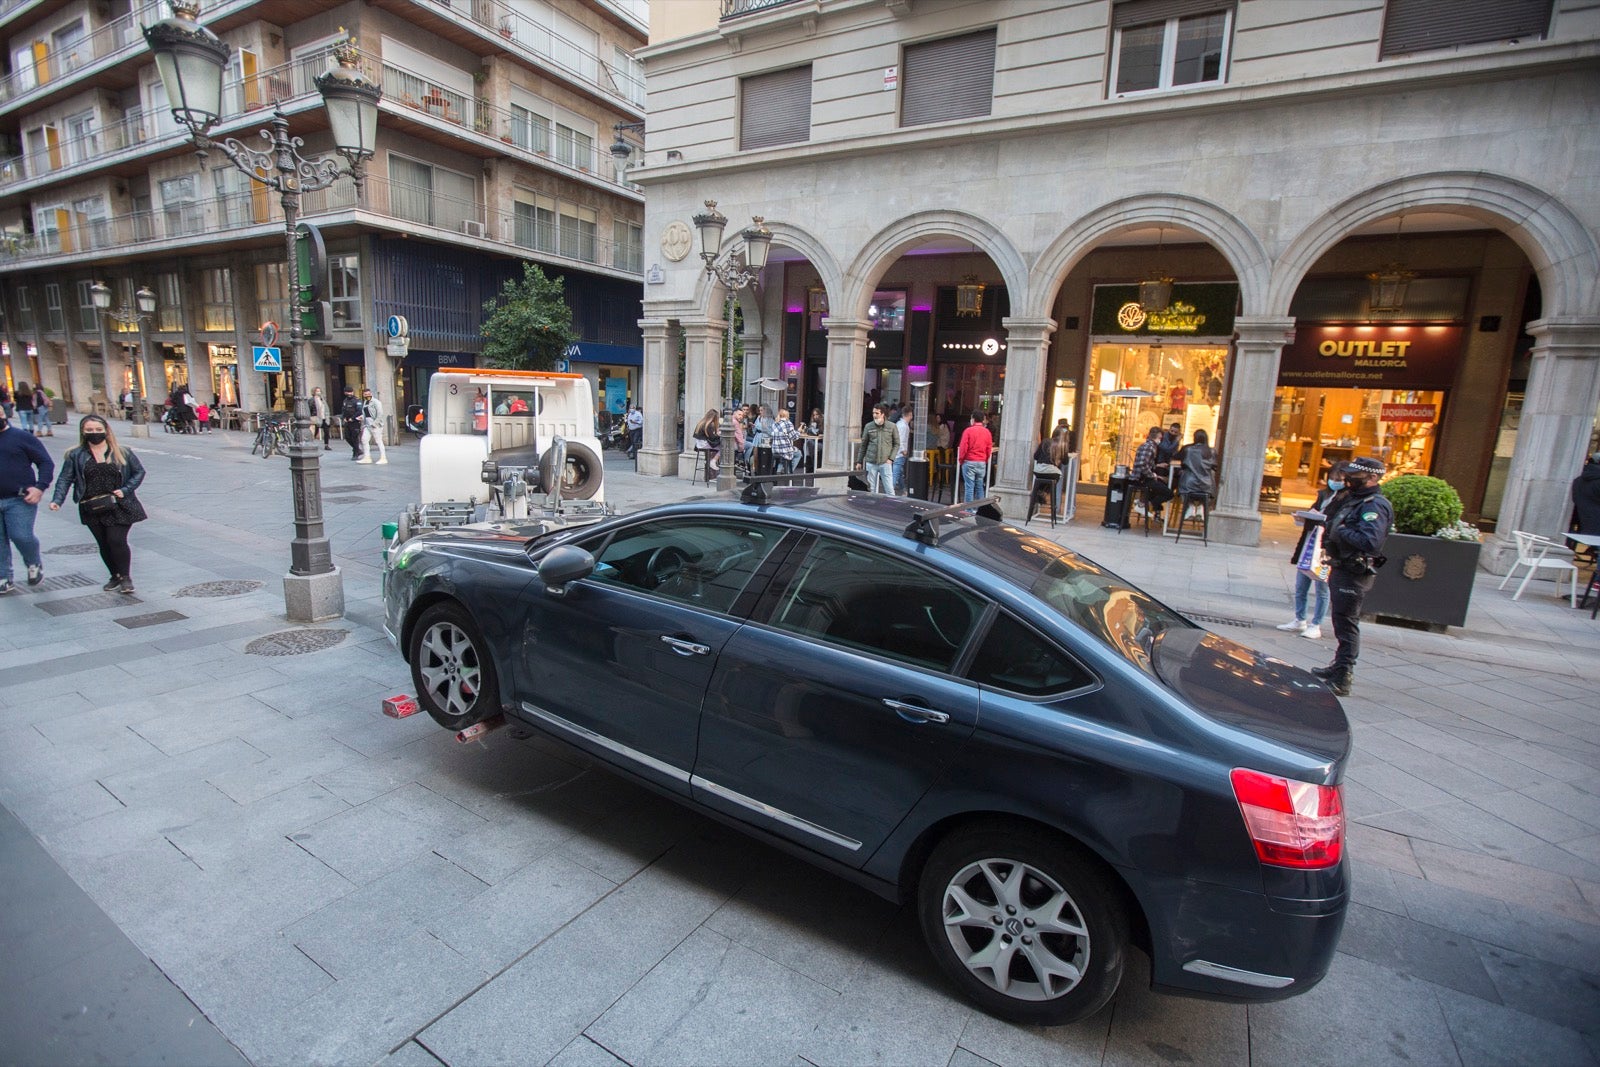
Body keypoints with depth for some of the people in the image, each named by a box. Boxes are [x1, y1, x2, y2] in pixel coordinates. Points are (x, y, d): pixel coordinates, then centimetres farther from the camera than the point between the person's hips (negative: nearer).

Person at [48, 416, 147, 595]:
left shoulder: (122, 453, 0)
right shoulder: (75, 456, 3)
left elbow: (139, 471, 6)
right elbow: (65, 479, 3)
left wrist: (125, 490, -7)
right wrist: (57, 500, -9)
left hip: (119, 507, -3)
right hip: (92, 509, 3)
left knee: (117, 541, -10)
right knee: (104, 544, 10)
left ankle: (125, 577, 2)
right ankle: (115, 576, 24)